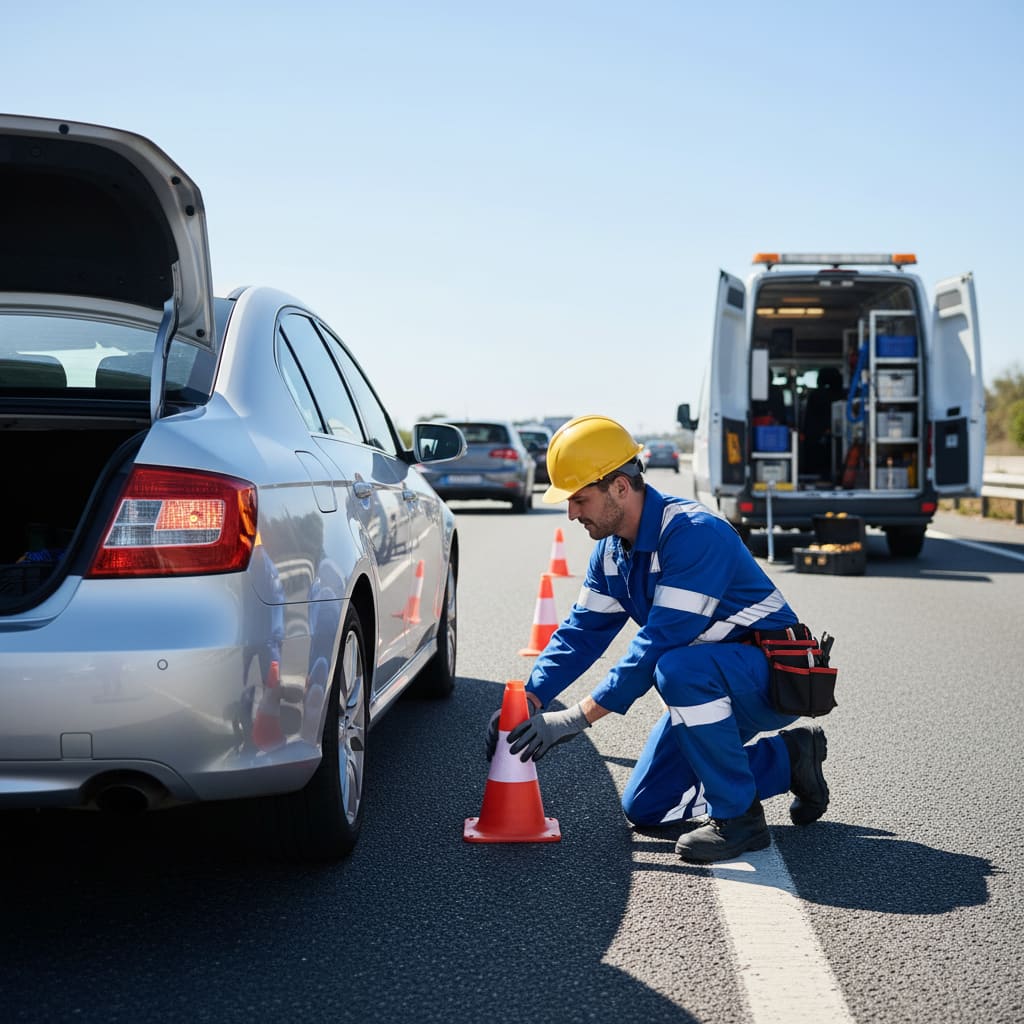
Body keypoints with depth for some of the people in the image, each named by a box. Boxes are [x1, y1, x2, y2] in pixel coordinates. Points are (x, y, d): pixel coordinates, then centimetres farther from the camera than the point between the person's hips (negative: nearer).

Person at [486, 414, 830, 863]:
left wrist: (576, 717, -32)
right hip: (710, 688, 9)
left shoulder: (694, 533, -29)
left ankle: (738, 817, -21)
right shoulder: (612, 548, 1)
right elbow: (583, 631, 2)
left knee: (678, 668, -39)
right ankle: (786, 758, 17)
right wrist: (529, 700, -12)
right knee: (643, 809, 7)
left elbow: (661, 641, -33)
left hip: (773, 677, -9)